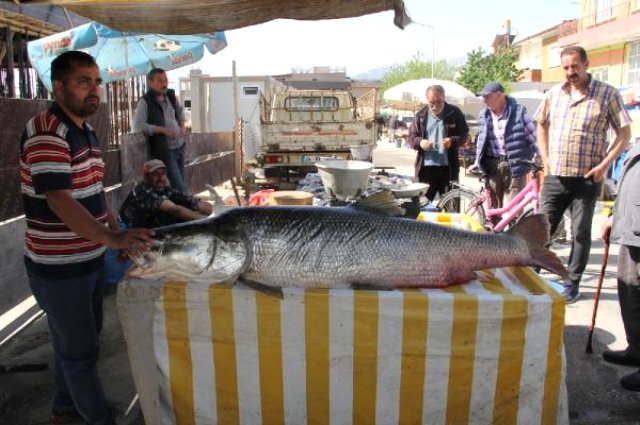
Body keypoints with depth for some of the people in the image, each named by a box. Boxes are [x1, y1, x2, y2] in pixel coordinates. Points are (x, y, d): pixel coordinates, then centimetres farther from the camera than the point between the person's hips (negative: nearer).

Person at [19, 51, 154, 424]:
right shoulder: (46, 133, -21)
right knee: (80, 349, 7)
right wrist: (113, 239, -38)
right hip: (59, 267, -9)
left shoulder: (86, 132, 9)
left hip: (90, 259, 9)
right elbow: (60, 200, -30)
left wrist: (119, 233, 9)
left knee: (84, 337, 23)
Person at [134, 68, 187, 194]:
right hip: (164, 150, -7)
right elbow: (138, 125, -21)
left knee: (182, 184, 16)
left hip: (179, 146, 7)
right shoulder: (145, 102, -13)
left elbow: (180, 110, 27)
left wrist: (182, 125, 10)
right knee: (179, 188, -9)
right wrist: (163, 130, -24)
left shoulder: (171, 95, 7)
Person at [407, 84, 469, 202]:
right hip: (426, 167, 1)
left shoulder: (454, 113, 2)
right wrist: (420, 142, -16)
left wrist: (453, 141, -17)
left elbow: (464, 134, 5)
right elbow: (411, 136, 8)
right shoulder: (421, 115, 5)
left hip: (448, 167, -1)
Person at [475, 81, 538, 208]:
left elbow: (532, 135, -3)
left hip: (514, 165, -4)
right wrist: (478, 162, 16)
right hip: (492, 165, 4)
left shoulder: (518, 111, -5)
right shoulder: (484, 115, 9)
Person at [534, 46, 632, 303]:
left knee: (581, 233, 7)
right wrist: (546, 159, 10)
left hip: (587, 178, -2)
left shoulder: (607, 94, -3)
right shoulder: (554, 93, 6)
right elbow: (541, 125, 20)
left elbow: (624, 134, -2)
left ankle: (572, 283, 19)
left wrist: (604, 165, -11)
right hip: (555, 176, 3)